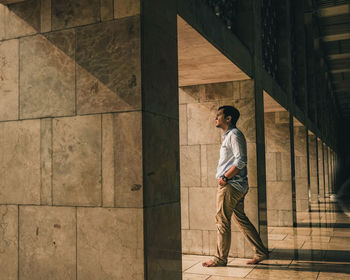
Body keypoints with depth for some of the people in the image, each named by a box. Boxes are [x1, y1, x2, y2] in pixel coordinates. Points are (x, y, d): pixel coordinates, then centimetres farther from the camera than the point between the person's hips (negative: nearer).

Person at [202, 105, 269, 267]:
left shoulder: (234, 134, -10)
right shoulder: (229, 136, 21)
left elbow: (241, 160, -21)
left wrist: (225, 178, -18)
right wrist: (223, 178, 14)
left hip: (231, 185, -10)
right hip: (237, 186, 10)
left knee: (222, 220, -4)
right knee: (241, 219, 12)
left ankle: (220, 258, 5)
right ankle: (261, 252, 18)